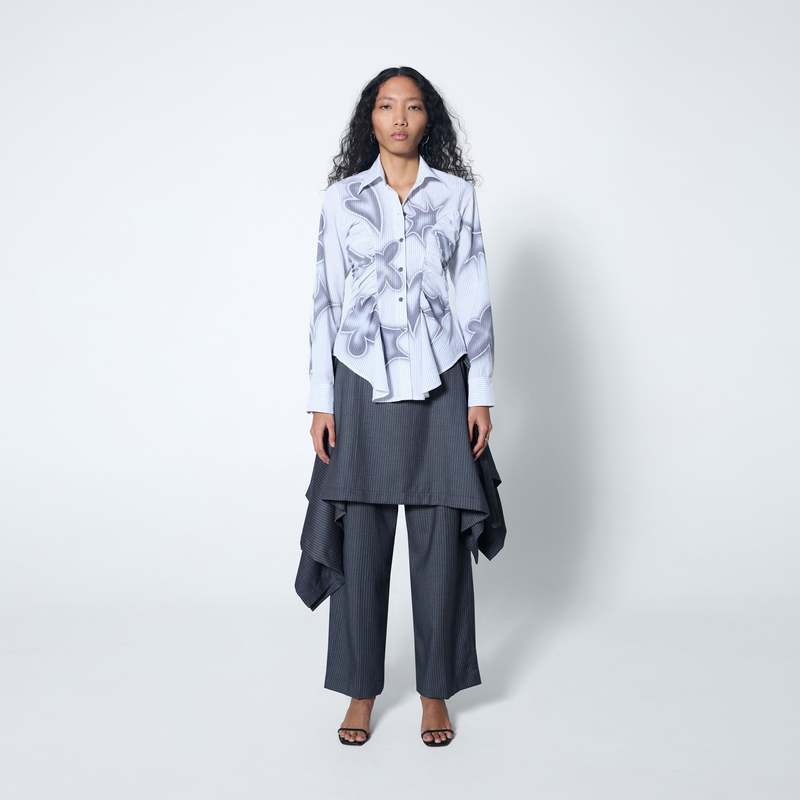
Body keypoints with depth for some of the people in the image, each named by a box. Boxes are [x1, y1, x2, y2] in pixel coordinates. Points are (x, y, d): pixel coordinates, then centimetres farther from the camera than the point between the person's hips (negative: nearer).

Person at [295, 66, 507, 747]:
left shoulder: (457, 194, 6)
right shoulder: (342, 199, 6)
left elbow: (475, 299, 5)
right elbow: (326, 302, 5)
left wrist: (481, 396, 0)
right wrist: (321, 401, 0)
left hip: (440, 385, 0)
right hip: (364, 386, 0)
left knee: (441, 541, 3)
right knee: (359, 540, 3)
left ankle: (436, 692, 18)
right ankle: (360, 691, 19)